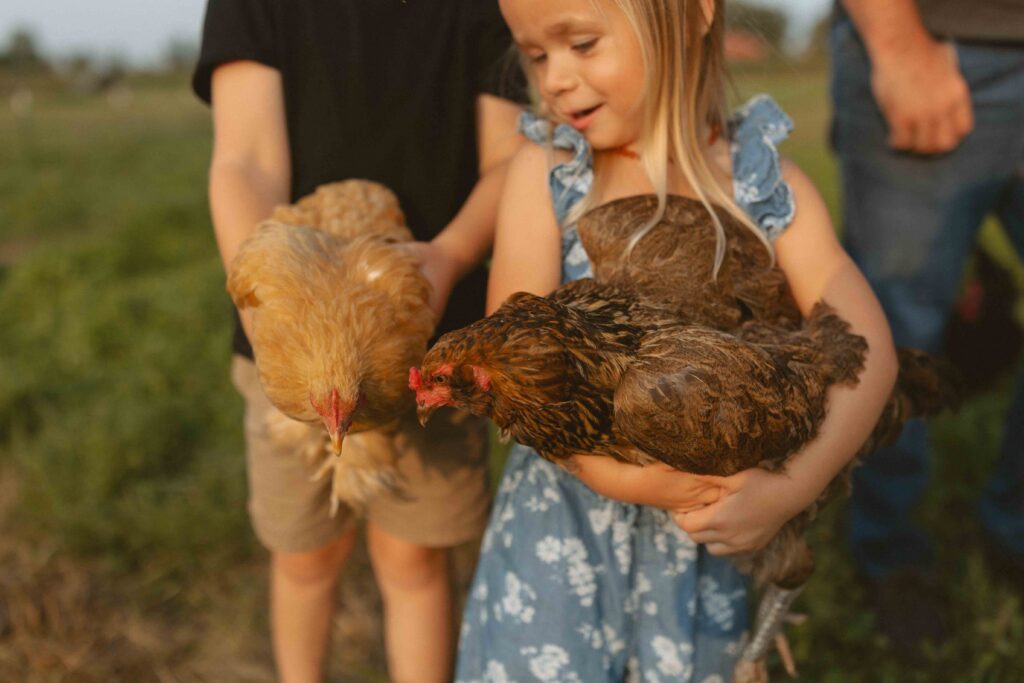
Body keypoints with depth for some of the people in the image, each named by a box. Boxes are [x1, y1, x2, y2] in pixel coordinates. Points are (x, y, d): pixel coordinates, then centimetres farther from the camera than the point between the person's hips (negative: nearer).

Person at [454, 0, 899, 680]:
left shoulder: (767, 185, -6)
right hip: (565, 516, 0)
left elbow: (867, 354, -10)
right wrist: (615, 473, -23)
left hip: (707, 519, 1)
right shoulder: (545, 172, -7)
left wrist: (790, 491, -21)